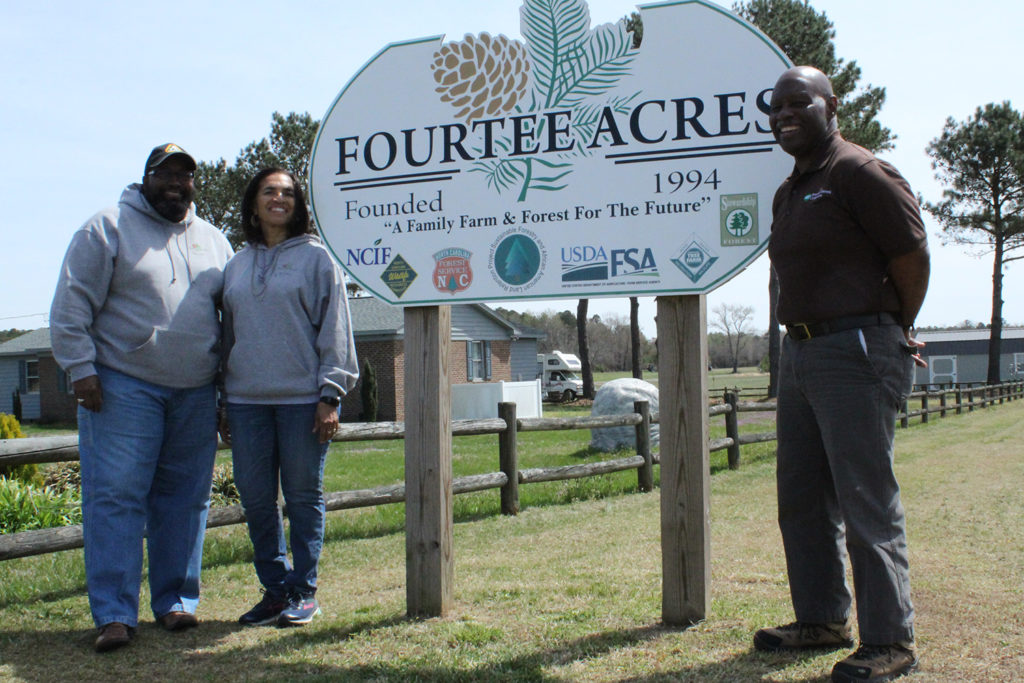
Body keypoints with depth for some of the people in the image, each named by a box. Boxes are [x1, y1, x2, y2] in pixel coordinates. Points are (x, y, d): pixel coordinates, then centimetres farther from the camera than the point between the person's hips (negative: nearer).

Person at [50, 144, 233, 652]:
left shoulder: (213, 240, 16)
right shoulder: (107, 229, 2)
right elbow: (72, 305, -2)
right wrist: (81, 369, -11)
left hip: (196, 393, 4)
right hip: (123, 387, -4)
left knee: (185, 499, 7)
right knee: (115, 496, -7)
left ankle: (176, 601, 18)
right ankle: (114, 614, -2)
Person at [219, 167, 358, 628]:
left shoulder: (316, 257, 3)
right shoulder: (236, 266, 16)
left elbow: (334, 328, -2)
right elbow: (229, 332, 18)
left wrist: (329, 395, -9)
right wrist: (224, 403, 14)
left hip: (303, 397, -4)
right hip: (247, 400, 4)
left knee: (303, 495, 2)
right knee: (255, 497, 5)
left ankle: (303, 591, 14)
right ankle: (275, 588, 19)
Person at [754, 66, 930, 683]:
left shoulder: (860, 174, -9)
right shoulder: (789, 193, 17)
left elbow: (914, 257, -9)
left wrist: (897, 333, 3)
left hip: (858, 352, -9)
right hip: (801, 350, 9)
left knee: (867, 502, -6)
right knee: (802, 498, 13)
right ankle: (823, 619, 26)